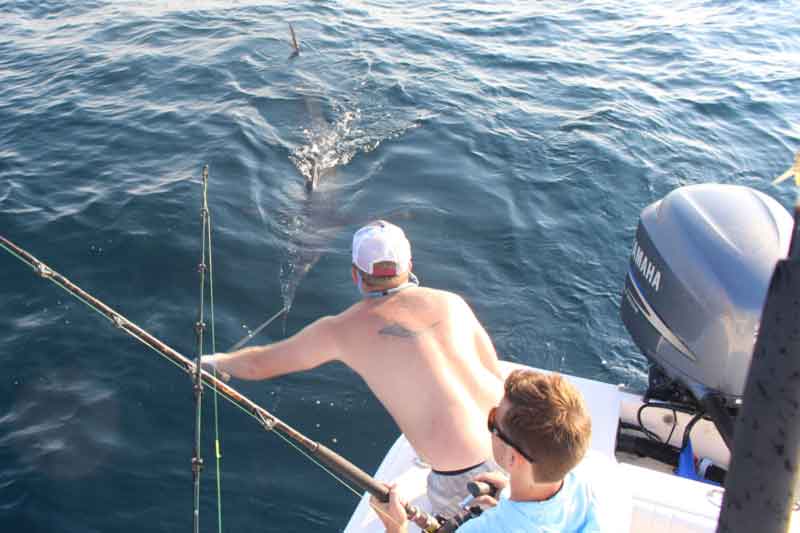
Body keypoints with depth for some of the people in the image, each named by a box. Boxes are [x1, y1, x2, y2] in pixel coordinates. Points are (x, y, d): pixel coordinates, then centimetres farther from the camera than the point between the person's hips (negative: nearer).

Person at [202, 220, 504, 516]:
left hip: (466, 474, -3)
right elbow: (496, 377, 10)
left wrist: (215, 361, 35)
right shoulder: (451, 302, 6)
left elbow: (258, 364, 15)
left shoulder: (340, 329, 0)